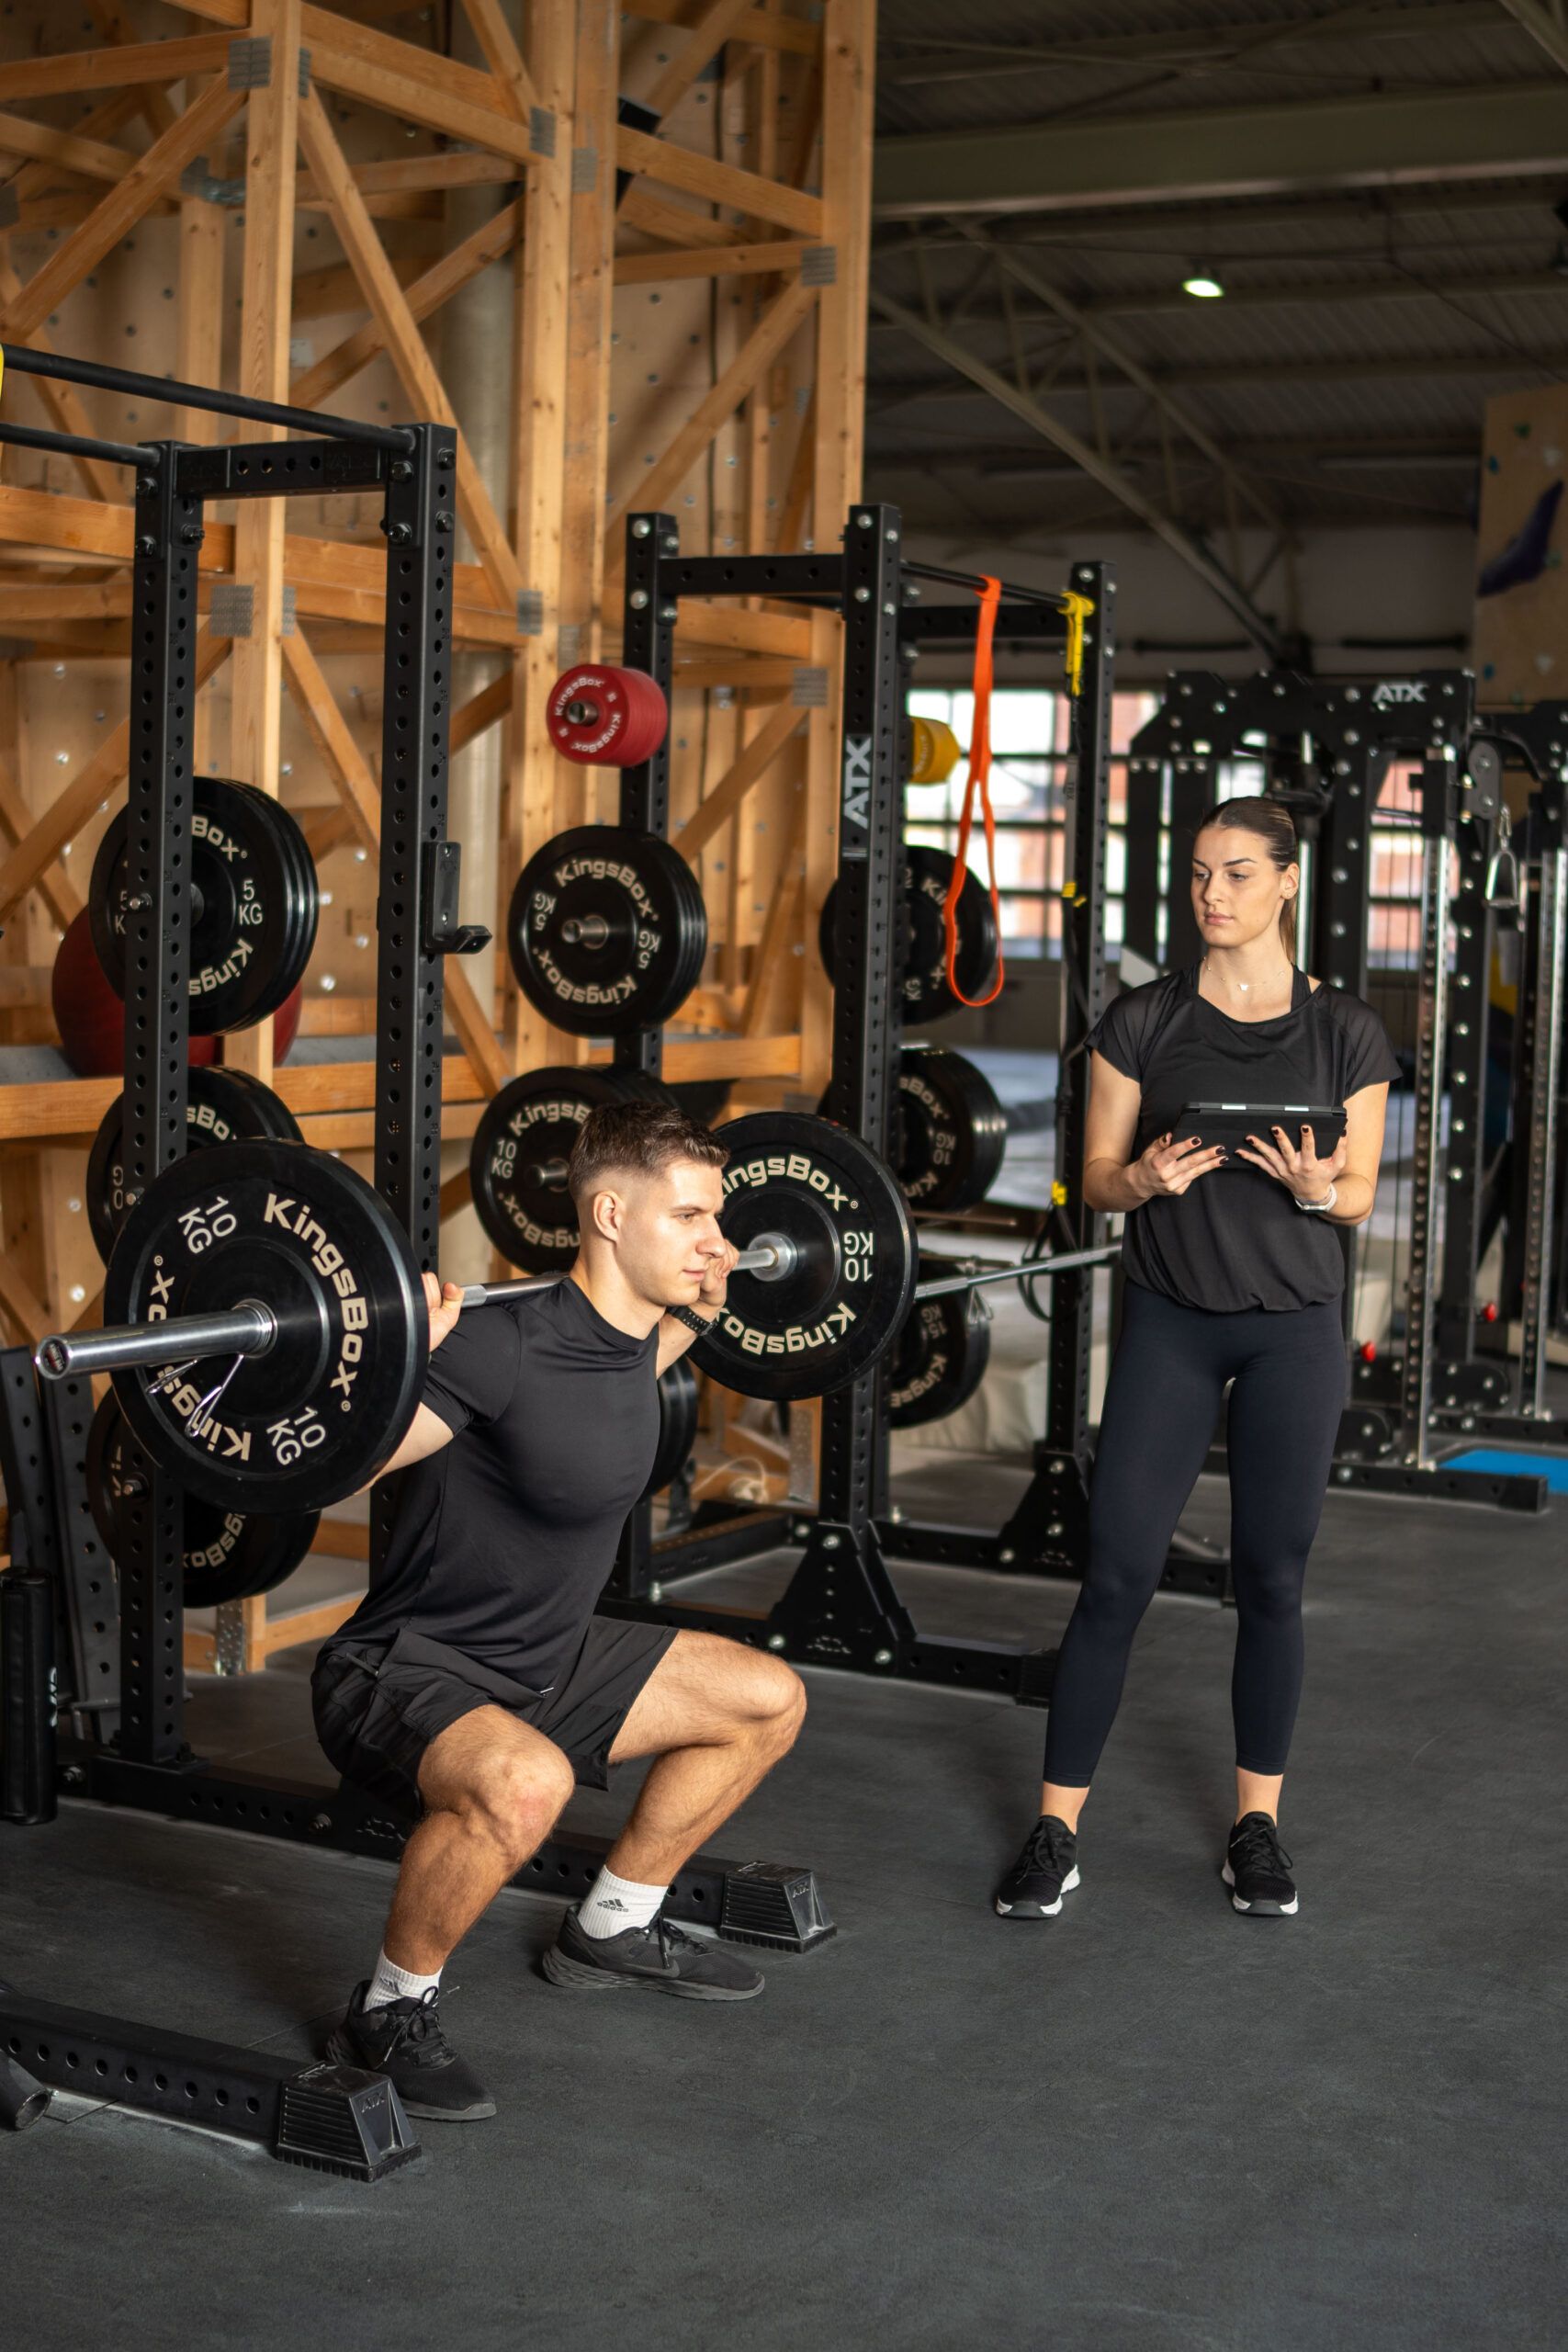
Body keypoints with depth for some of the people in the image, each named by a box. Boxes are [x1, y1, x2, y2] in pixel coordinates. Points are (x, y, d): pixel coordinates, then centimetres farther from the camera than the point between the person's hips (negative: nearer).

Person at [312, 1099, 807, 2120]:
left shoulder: (629, 1328, -1)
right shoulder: (506, 1348, -28)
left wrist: (700, 1311, 23)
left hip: (544, 1657, 9)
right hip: (402, 1670, -9)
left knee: (769, 1701, 13)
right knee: (524, 1782, -40)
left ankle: (611, 1928, 27)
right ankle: (389, 2014, -13)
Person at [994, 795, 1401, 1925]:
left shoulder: (1347, 1031, 0)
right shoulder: (1142, 1022, 0)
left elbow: (1360, 1195, 4)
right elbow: (1097, 1178, 3)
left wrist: (1316, 1187, -18)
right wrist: (1147, 1179, -19)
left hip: (1294, 1327, 0)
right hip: (1171, 1321, 0)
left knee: (1273, 1578, 7)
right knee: (1118, 1572, -3)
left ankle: (1258, 1821, 23)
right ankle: (1057, 1829, 6)